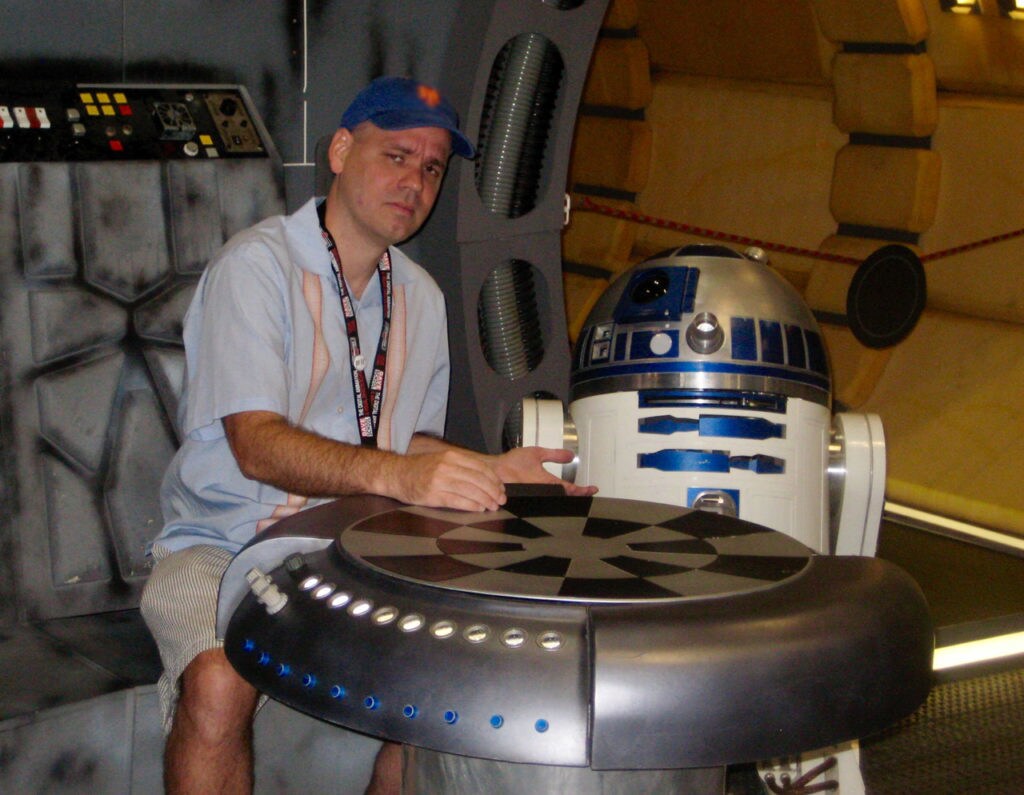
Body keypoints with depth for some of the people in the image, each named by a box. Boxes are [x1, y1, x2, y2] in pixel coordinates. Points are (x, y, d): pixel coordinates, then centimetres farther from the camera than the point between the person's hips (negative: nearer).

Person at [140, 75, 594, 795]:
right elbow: (256, 445, -22)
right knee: (218, 684, -32)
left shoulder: (421, 297, 13)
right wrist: (395, 475, -37)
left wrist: (488, 470, 0)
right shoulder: (256, 265, -10)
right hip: (223, 546, -5)